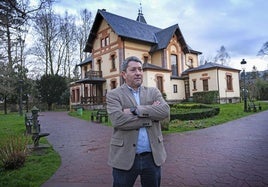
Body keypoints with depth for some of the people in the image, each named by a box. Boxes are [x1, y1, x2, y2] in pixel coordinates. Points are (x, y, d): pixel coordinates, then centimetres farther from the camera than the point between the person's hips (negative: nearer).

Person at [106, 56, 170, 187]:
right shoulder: (113, 95, -3)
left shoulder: (153, 92, 7)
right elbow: (118, 119, -20)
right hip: (125, 157, -3)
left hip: (153, 156, 3)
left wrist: (135, 110, -17)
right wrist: (151, 114, -15)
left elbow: (165, 111, -11)